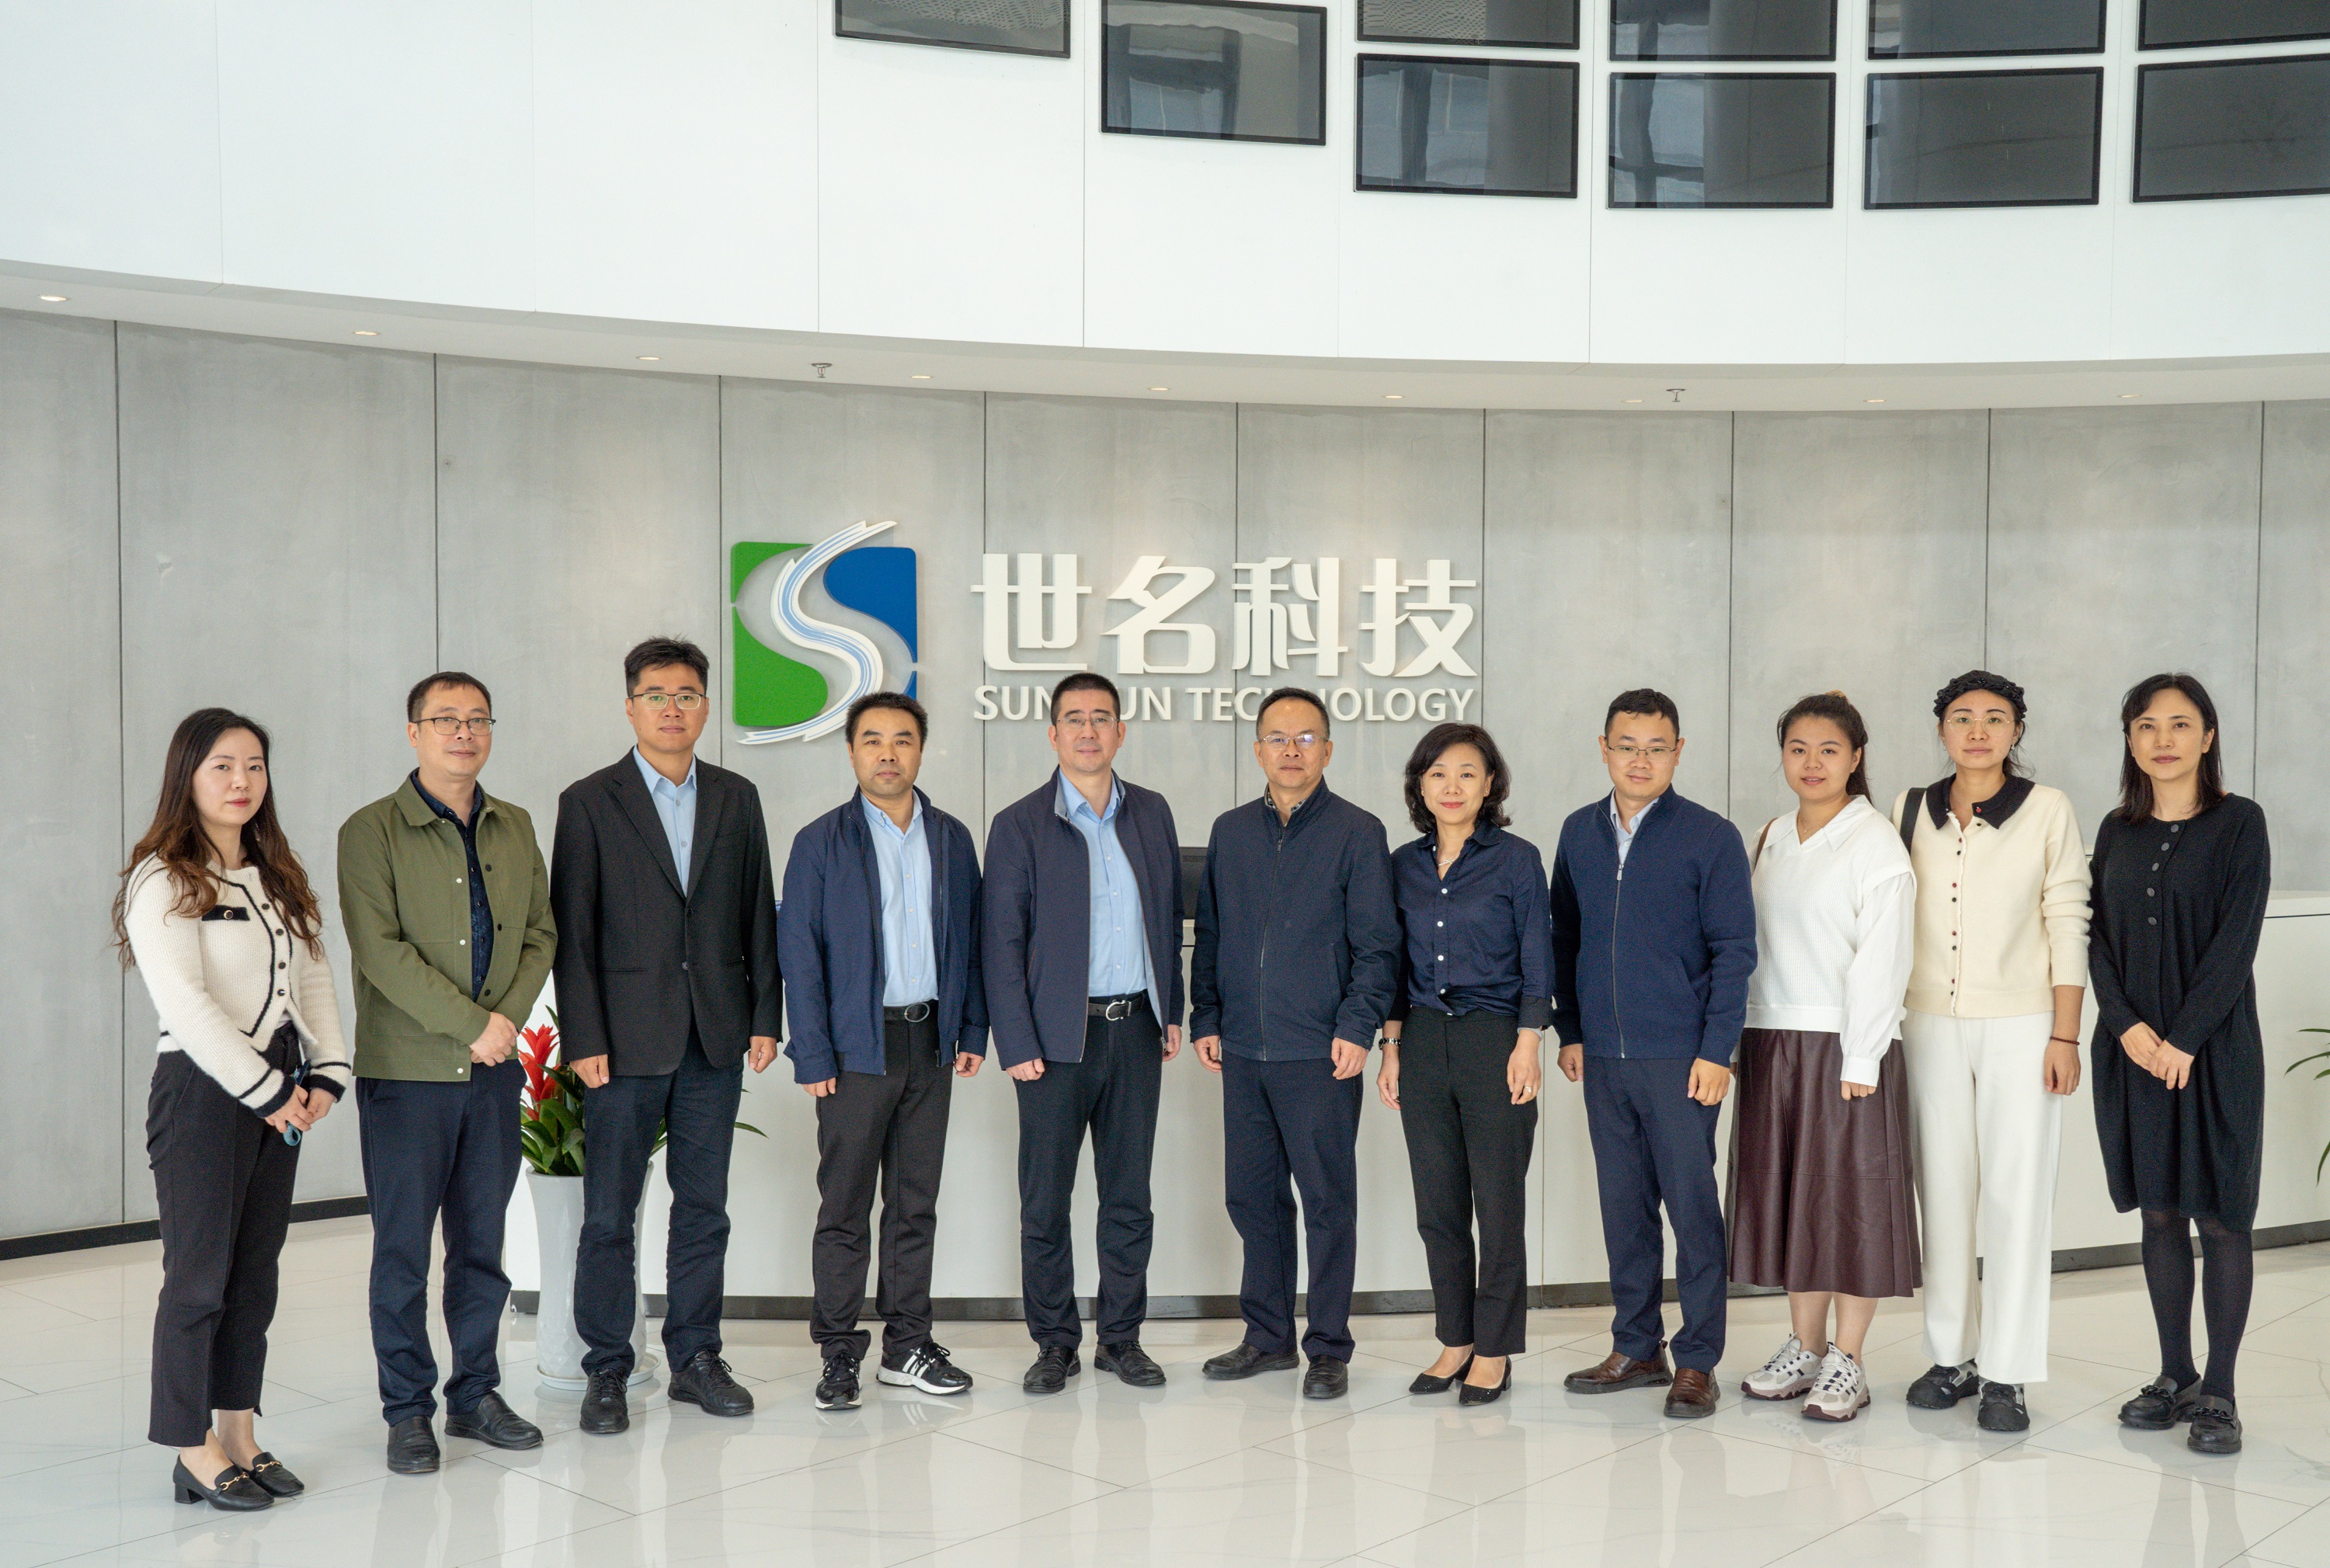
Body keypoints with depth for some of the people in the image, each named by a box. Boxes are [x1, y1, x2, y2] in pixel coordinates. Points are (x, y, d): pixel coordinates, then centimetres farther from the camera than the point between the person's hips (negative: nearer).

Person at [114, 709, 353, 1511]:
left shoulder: (279, 877, 14)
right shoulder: (162, 881, -9)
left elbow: (316, 978, 13)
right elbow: (186, 1005, -16)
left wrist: (326, 1075, 0)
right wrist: (268, 1091, -15)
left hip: (281, 1094, 7)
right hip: (203, 1089, -7)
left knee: (256, 1272, 11)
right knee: (200, 1274, 0)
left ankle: (239, 1436, 21)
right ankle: (195, 1453, 11)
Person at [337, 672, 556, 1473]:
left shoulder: (515, 829, 11)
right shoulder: (372, 831, -5)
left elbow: (539, 934, 11)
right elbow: (380, 950, -14)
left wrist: (509, 1017, -6)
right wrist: (471, 1024, -17)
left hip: (493, 1071, 4)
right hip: (404, 1071, -4)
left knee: (482, 1241, 11)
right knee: (403, 1247, 3)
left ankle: (475, 1393, 23)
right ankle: (407, 1410, 15)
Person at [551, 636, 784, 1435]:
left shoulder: (736, 798, 9)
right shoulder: (589, 802, -1)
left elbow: (758, 913, 11)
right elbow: (571, 931, -4)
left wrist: (765, 1016, 5)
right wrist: (584, 1039, -10)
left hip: (715, 1037, 3)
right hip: (626, 1037, -3)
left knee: (704, 1206, 10)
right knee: (609, 1213, 3)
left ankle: (696, 1358, 22)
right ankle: (606, 1373, 14)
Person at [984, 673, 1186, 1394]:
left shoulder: (1152, 813, 9)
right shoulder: (1019, 825, -3)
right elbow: (1003, 943, -4)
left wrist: (1172, 1011, 10)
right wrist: (1016, 1044, -9)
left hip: (1136, 1030, 3)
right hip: (1058, 1035, -3)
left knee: (1129, 1193, 9)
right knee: (1046, 1199, 3)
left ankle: (1120, 1337, 21)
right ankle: (1055, 1342, 16)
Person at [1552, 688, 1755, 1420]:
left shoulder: (1710, 838, -4)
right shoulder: (1579, 833, 8)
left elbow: (1734, 950, -5)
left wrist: (1716, 1051, -11)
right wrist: (1570, 1031, 8)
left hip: (1679, 1058, -4)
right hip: (1602, 1056, 4)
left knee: (1692, 1206, 1)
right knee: (1623, 1207, 12)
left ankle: (1697, 1360, 12)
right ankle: (1637, 1348, 24)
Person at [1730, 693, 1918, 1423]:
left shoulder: (1876, 843, -8)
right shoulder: (1772, 839, 12)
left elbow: (1882, 959, -12)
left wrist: (1860, 1062, -15)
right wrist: (1740, 1039, 8)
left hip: (1845, 1044, -6)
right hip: (1772, 1041, 6)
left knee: (1850, 1196, 0)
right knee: (1789, 1194, 11)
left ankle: (1846, 1363, 10)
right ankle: (1804, 1349, 22)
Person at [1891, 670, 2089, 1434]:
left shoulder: (2047, 809, -1)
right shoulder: (1911, 811, 7)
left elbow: (2068, 926, -2)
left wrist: (2065, 1036, -6)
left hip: (2020, 1026, -3)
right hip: (1932, 1025, 3)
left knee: (2016, 1194, -2)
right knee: (1943, 1190, 7)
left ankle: (2006, 1373, 5)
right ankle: (1953, 1356, 18)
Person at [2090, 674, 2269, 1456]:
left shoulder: (2238, 823, -3)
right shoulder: (2117, 831, 9)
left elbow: (2236, 940, -10)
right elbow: (2099, 937, 5)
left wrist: (2184, 1039, -14)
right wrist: (2129, 1026, -9)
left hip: (2213, 1046, -4)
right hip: (2132, 1046, 4)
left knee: (2220, 1215, 0)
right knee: (2159, 1211, 9)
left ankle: (2219, 1392, 7)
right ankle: (2175, 1375, 19)